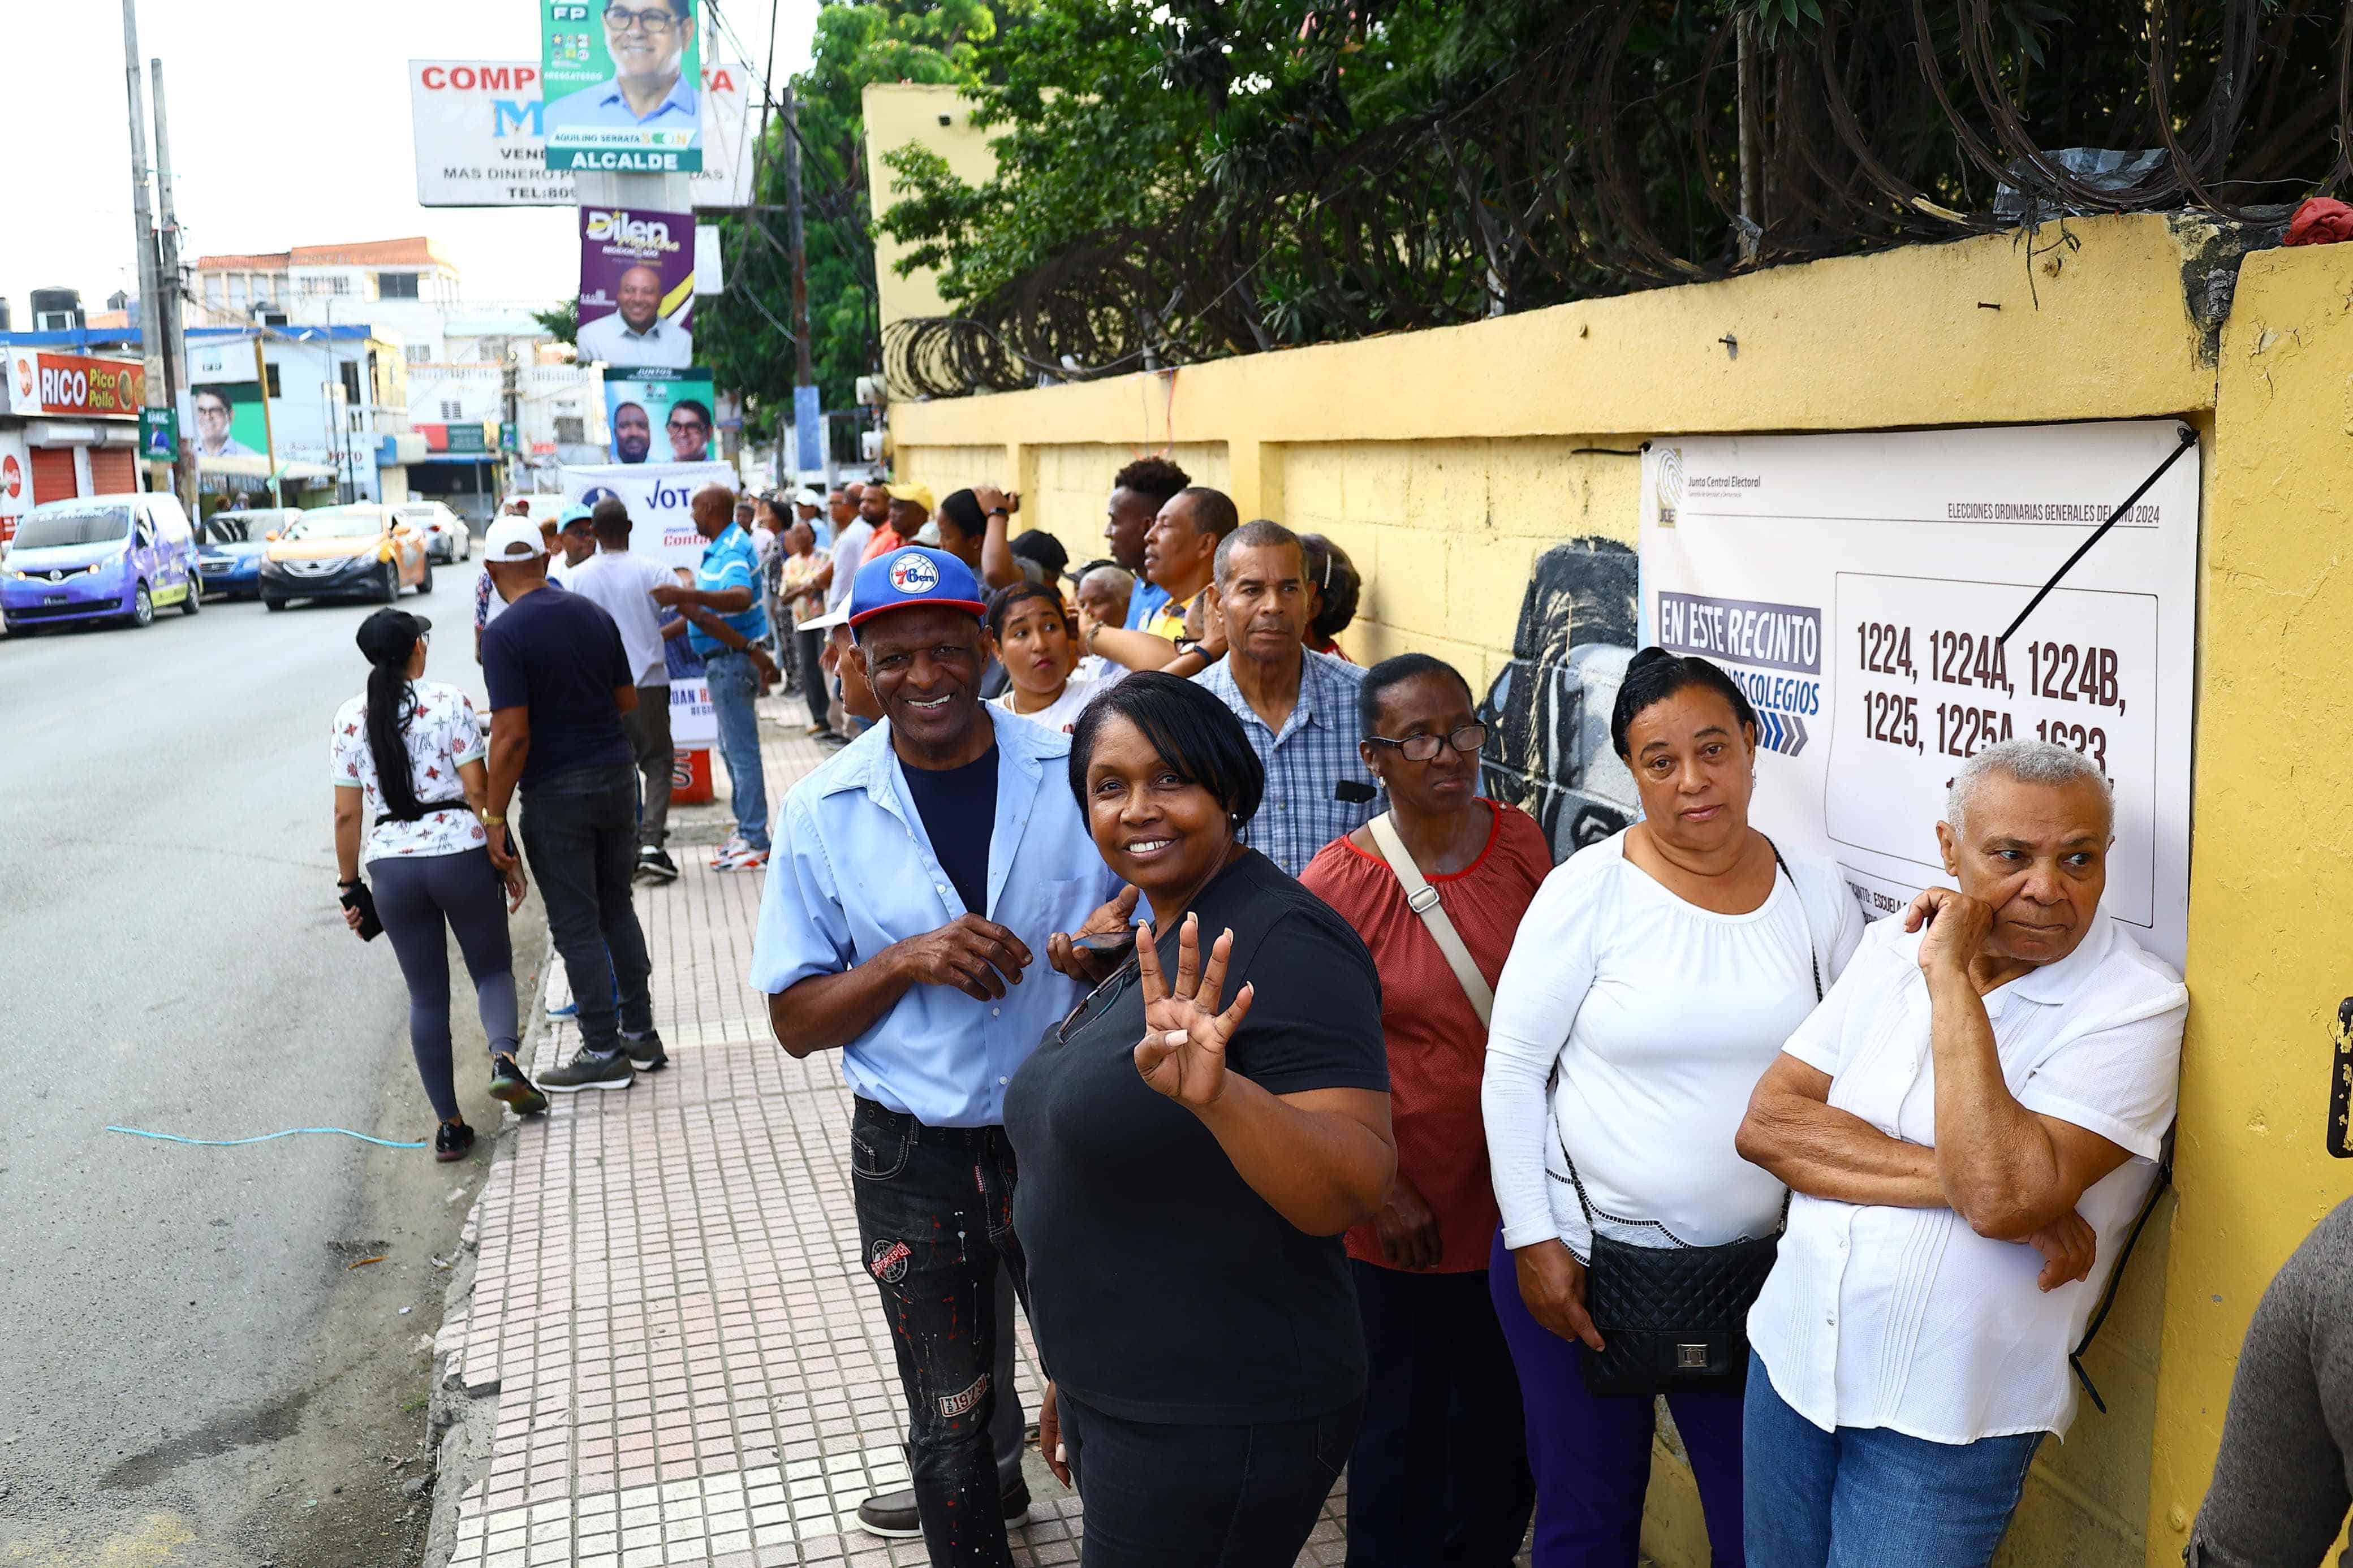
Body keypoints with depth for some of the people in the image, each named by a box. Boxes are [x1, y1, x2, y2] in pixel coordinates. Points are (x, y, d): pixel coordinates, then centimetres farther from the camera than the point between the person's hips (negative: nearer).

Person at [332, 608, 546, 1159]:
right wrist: (508, 860, -2)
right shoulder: (449, 703, -5)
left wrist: (351, 886, 12)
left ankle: (450, 1125, 11)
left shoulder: (350, 720, 4)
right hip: (461, 855, -2)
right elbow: (478, 792, -9)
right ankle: (504, 1058, -14)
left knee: (427, 996, 10)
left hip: (392, 868, 2)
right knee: (492, 969, 15)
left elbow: (347, 814, 3)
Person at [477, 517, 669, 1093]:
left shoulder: (505, 634, -15)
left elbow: (512, 735, -19)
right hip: (617, 774, 6)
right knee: (617, 909, 17)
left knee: (576, 924, 4)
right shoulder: (594, 615, 3)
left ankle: (604, 1053, 10)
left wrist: (495, 817, -12)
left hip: (557, 792, -6)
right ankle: (641, 1034, 23)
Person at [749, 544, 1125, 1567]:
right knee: (951, 1416, 15)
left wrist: (1122, 937, -19)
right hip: (916, 1161, 0)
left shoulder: (1074, 773, -6)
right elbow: (796, 1022, -3)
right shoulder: (825, 813, -5)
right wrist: (908, 959, -20)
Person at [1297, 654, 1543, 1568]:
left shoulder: (1522, 842, -2)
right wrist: (1382, 1191, -12)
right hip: (1407, 1212, -4)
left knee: (1507, 1406, 20)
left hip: (1512, 1190, 5)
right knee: (1405, 1422, 12)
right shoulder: (1340, 882, -16)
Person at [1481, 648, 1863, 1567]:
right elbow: (1512, 1070, -8)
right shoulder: (1589, 888, -10)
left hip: (1760, 1271, 2)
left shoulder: (1814, 890, -1)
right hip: (1580, 1257, -2)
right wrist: (1533, 1240, -9)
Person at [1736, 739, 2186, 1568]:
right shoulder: (1893, 947, 0)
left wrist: (1952, 979, -25)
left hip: (1944, 1416, -5)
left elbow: (2002, 1196, -28)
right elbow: (1766, 1124, -9)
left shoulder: (2136, 1003, -16)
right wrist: (1956, 1179, -21)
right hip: (1793, 1352, 5)